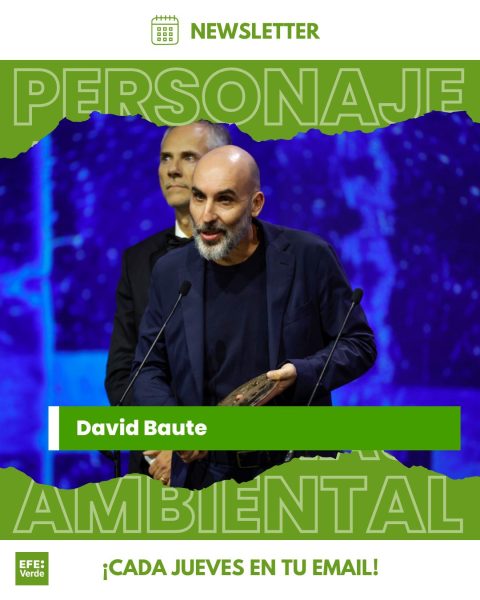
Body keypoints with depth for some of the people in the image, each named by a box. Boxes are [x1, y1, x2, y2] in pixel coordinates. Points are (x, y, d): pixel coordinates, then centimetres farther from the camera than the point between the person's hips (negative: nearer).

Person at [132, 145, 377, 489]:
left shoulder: (308, 257, -7)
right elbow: (149, 369, 8)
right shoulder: (170, 272, 1)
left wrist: (300, 374, -19)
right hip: (205, 470, 2)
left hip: (297, 467, -2)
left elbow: (359, 344, 0)